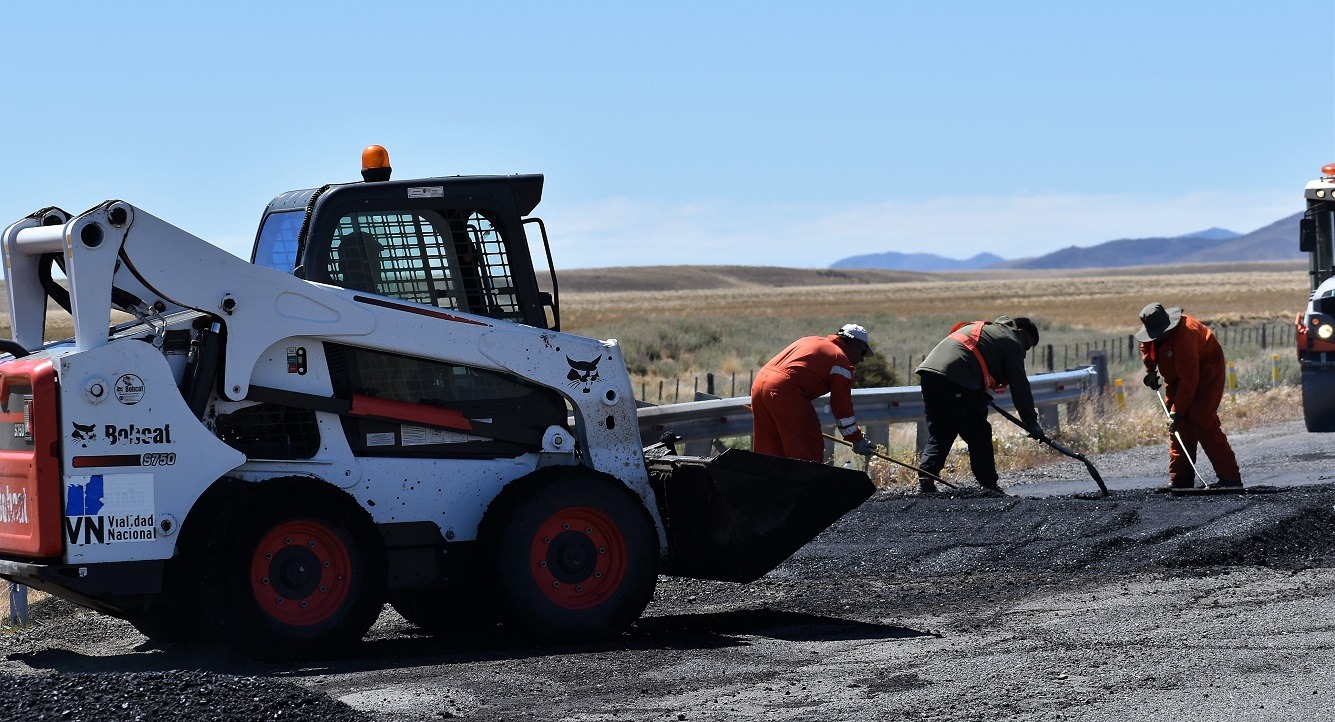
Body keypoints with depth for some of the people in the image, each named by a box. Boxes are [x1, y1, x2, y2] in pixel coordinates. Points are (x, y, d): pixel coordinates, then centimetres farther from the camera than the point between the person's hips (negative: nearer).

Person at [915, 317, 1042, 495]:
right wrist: (1031, 422, 10)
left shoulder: (984, 328, 34)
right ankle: (988, 485, 1)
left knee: (938, 434, 12)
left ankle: (925, 481, -1)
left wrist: (982, 393, 31)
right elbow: (1020, 386, 6)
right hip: (956, 379, -8)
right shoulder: (1012, 342, 9)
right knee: (978, 435, 1)